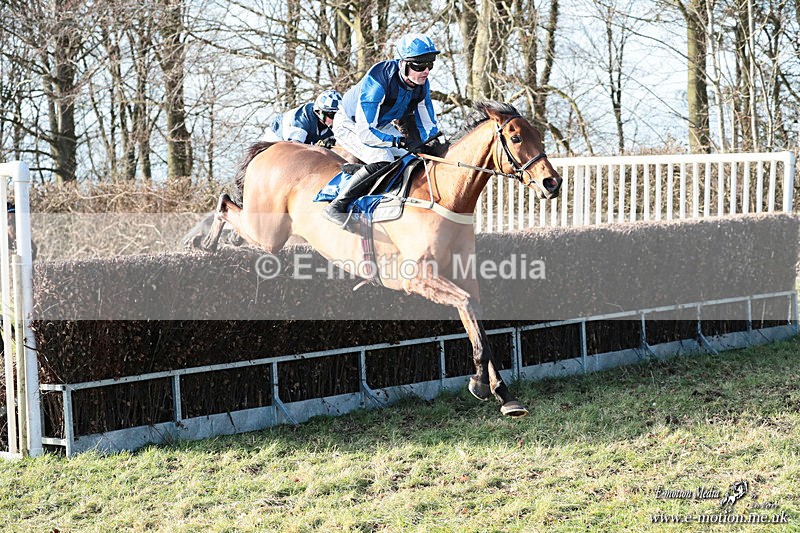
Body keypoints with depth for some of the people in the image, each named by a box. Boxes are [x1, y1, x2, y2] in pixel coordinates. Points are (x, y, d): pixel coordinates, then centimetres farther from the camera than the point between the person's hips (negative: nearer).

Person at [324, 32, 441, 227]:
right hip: (350, 125, -8)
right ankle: (336, 206, -27)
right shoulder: (377, 81, -37)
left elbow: (428, 127, 2)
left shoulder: (422, 84, -13)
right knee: (382, 160, -32)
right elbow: (364, 132, -38)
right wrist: (400, 141, -33)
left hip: (380, 126, 9)